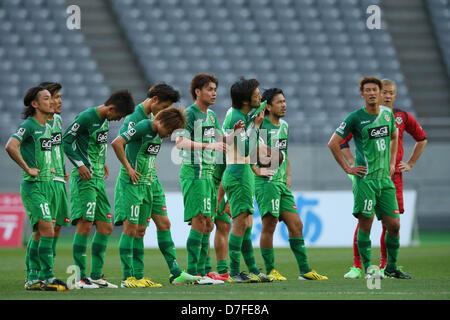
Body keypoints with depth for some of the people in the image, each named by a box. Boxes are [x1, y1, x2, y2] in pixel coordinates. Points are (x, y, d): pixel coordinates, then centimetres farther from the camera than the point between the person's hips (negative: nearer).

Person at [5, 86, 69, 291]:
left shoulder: (47, 127, 14)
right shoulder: (28, 125, -13)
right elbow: (11, 146, -28)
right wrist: (28, 169, -23)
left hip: (46, 185, 9)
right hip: (33, 186, -9)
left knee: (39, 234, 11)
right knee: (47, 230, -16)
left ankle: (32, 279, 15)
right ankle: (47, 277, -14)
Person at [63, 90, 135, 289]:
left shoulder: (105, 120, 14)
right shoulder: (86, 117, -12)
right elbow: (66, 140, -11)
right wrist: (80, 165, -18)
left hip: (98, 179, 9)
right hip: (84, 178, -9)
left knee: (105, 227, 8)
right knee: (85, 224, -15)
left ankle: (96, 276, 15)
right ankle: (80, 278, -15)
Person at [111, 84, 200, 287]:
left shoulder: (152, 120, 13)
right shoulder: (136, 120, -16)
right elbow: (117, 143, -27)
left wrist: (151, 163, 14)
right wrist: (128, 168, -20)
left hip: (150, 181, 9)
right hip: (133, 181, -9)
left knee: (163, 223, 9)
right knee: (131, 227, -8)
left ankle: (176, 273, 13)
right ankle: (128, 278, -5)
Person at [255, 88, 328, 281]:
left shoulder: (284, 126, 16)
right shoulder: (260, 126, -10)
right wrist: (256, 169, -18)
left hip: (282, 183, 8)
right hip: (266, 182, -8)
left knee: (296, 225, 5)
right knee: (269, 225, -6)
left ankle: (305, 270, 9)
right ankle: (270, 271, 1)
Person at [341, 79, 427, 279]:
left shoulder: (403, 117, 8)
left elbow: (422, 138, 24)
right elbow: (341, 140, 7)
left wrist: (410, 164, 16)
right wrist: (352, 163, -2)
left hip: (393, 175, 3)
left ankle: (384, 266, 11)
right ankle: (357, 266, -4)